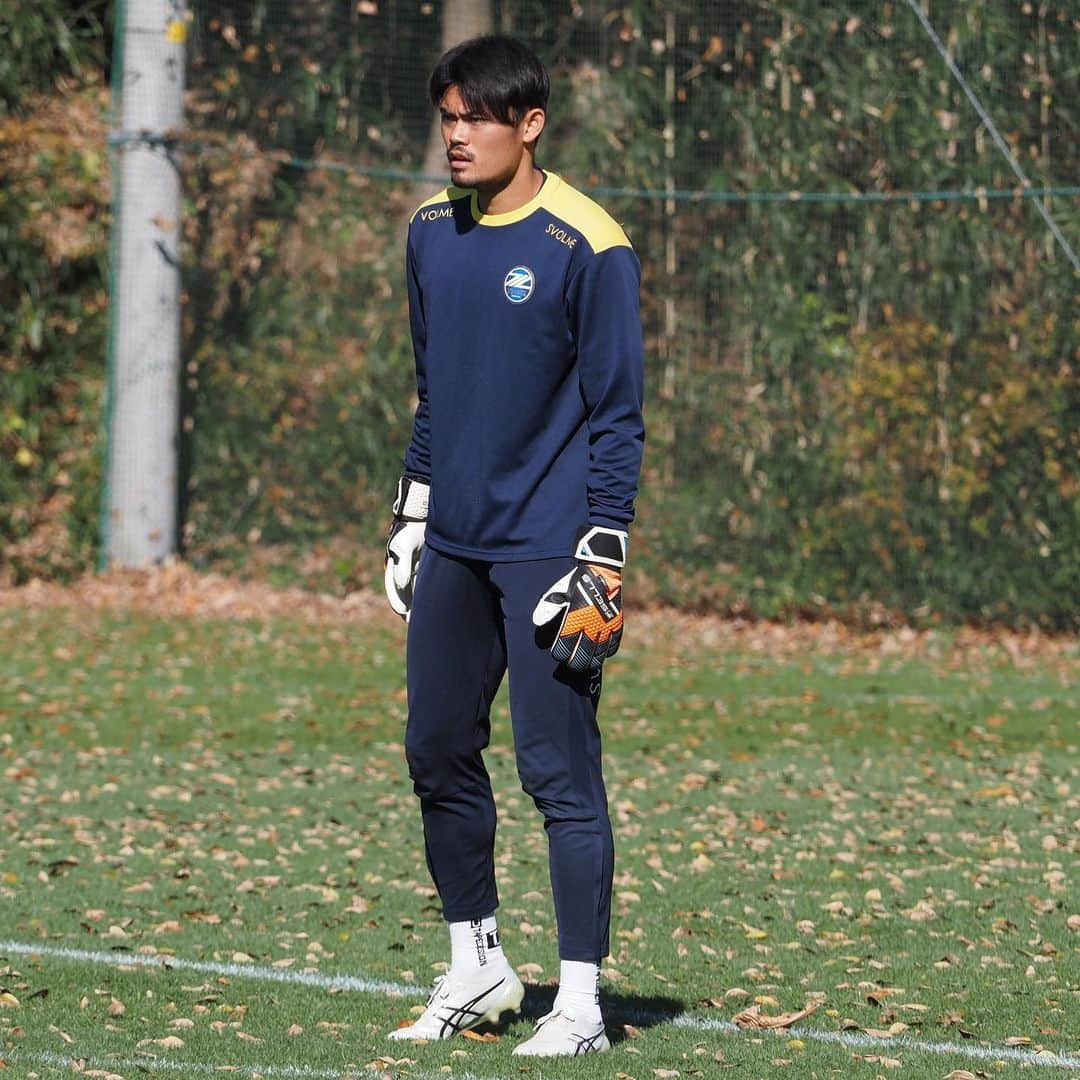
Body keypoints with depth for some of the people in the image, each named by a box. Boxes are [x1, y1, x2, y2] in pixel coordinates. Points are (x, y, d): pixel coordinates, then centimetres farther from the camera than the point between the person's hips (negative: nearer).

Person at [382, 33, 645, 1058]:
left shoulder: (586, 247, -10)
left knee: (558, 770, -7)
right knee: (438, 752, 11)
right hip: (452, 547, 7)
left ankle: (579, 1000, -2)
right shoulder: (432, 232, 9)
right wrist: (410, 516, 18)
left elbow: (616, 415, -9)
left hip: (547, 549, -7)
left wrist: (603, 561, -14)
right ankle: (477, 969, 25)